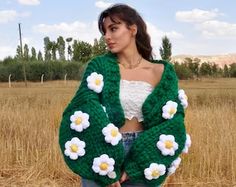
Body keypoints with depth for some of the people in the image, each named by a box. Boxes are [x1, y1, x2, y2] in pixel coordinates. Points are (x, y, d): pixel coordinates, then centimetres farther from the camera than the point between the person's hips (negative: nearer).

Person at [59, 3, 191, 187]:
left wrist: (137, 165, -12)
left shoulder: (162, 73, -1)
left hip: (143, 162, 1)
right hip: (102, 157, 0)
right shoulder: (99, 66, -3)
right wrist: (105, 167, -19)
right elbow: (87, 113, -14)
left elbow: (173, 125, -6)